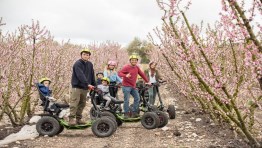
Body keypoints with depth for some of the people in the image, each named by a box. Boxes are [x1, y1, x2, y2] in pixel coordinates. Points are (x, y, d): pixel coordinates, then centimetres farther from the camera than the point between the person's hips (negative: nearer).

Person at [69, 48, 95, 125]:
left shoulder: (90, 64, 10)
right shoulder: (77, 64, -12)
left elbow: (92, 76, 13)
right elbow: (80, 75, -24)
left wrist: (94, 85, 5)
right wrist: (88, 84, -33)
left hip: (85, 88, 7)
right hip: (77, 86, -7)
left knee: (82, 104, 9)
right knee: (74, 103, -10)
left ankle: (78, 119, 17)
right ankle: (71, 119, -8)